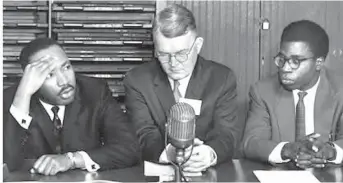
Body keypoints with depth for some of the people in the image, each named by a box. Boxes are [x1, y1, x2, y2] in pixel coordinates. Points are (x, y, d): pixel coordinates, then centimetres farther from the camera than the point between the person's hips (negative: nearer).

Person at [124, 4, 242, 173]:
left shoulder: (223, 78, 1)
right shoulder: (137, 81, 0)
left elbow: (227, 133, -6)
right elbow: (144, 135, -9)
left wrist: (210, 153, -29)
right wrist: (168, 153, -30)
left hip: (208, 174, 0)